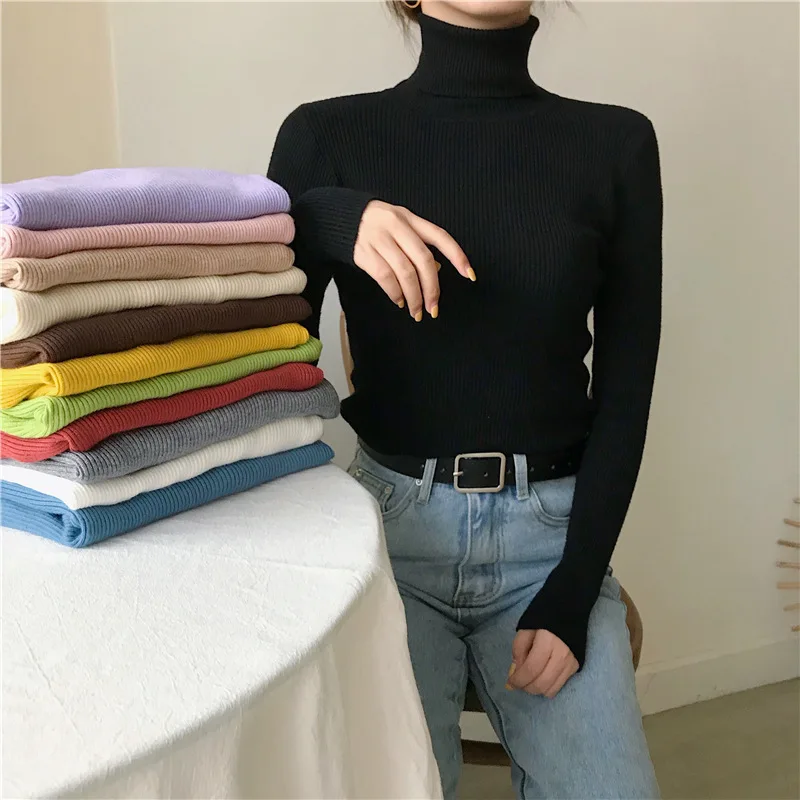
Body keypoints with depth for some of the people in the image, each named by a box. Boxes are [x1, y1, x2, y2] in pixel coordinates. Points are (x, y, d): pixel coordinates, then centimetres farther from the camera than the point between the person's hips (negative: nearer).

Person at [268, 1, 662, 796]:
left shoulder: (616, 144, 2)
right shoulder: (327, 135, 0)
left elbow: (625, 389, 2)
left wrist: (574, 590, -6)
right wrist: (329, 221, -19)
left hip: (551, 531, 2)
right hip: (388, 519, -1)